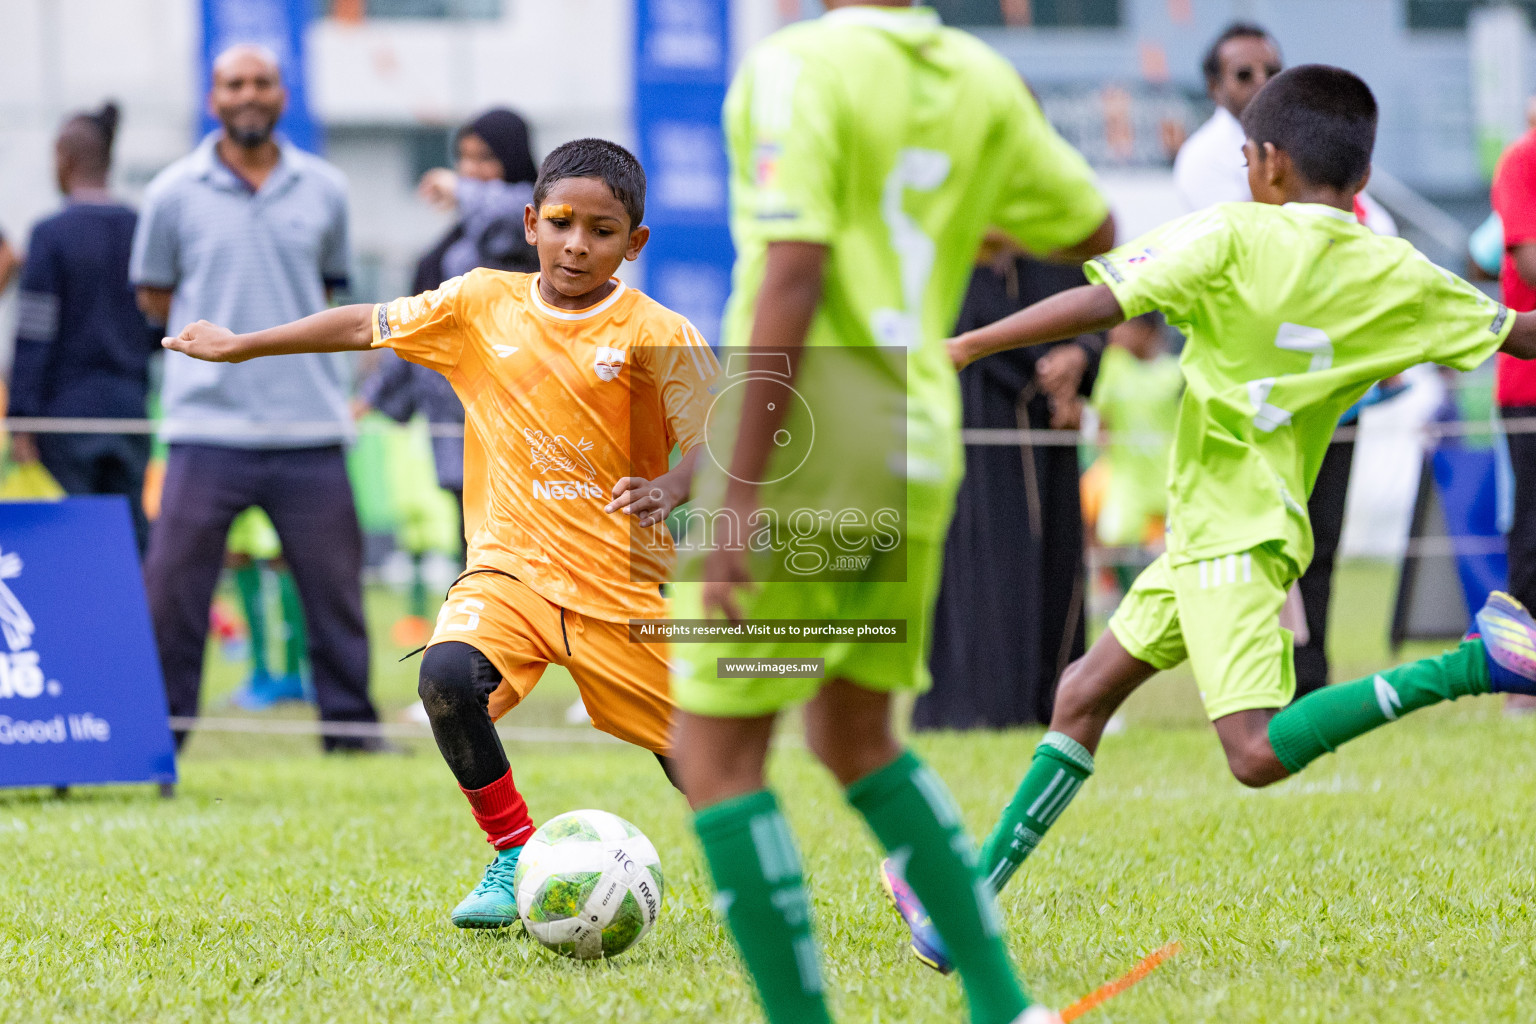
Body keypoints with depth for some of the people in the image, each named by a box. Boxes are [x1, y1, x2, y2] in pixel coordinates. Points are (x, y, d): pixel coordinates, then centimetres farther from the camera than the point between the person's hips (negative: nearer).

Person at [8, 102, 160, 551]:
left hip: (68, 411, -4)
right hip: (129, 406, 4)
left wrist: (21, 419, -10)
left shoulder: (51, 233, -9)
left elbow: (34, 336, -11)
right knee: (132, 531, 6)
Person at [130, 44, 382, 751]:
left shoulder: (325, 190, 7)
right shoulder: (174, 194, 2)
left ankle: (350, 722, 16)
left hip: (310, 427, 2)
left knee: (334, 582, 4)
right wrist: (219, 333, 5)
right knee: (172, 585, -3)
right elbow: (153, 295, 13)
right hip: (208, 425, -2)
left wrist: (278, 335, 9)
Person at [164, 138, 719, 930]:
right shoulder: (482, 303, 3)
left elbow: (712, 444, -7)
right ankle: (513, 857, -9)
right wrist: (238, 346, 18)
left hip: (623, 577, -2)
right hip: (511, 563, 2)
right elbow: (366, 326, 14)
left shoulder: (656, 335, -6)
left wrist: (669, 489, -29)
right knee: (448, 675, -27)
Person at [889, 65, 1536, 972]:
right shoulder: (1397, 276, 4)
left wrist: (969, 346, -10)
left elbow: (1101, 303, -16)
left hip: (1233, 531, -9)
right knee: (1085, 697, 15)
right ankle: (972, 898, 19)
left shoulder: (1233, 236, -11)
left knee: (1260, 752, -19)